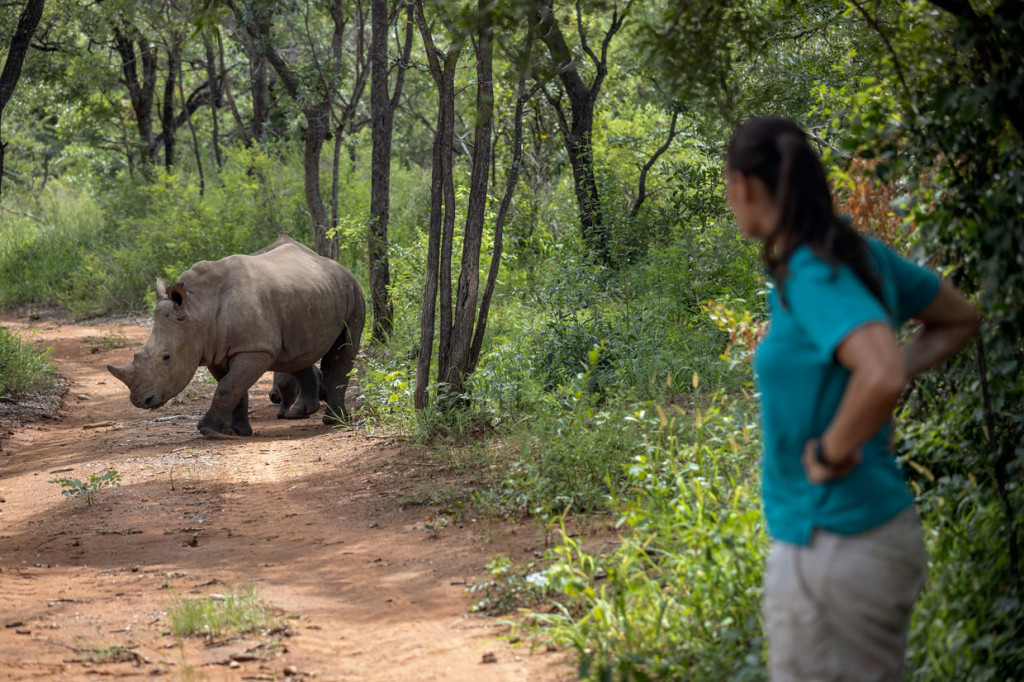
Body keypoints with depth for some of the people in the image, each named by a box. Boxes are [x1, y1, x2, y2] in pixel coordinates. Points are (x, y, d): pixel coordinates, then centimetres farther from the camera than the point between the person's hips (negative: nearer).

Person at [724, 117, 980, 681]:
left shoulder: (812, 275, -20)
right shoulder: (861, 253, 7)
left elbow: (882, 376, -35)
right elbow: (959, 320, 20)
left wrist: (831, 453, -20)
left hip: (831, 546, -9)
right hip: (880, 527, 9)